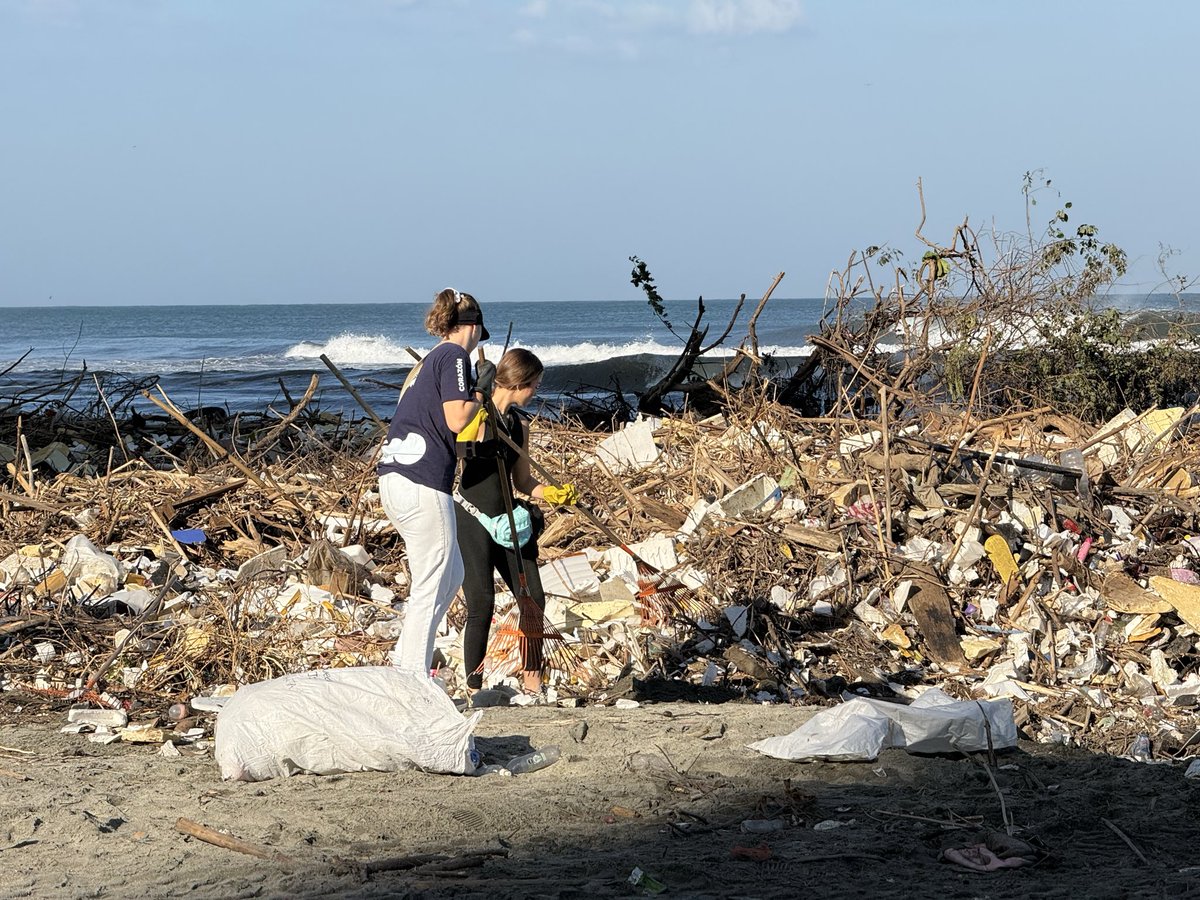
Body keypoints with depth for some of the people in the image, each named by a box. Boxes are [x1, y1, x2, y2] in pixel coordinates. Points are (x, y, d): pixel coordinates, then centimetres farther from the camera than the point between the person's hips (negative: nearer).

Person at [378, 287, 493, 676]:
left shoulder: (429, 360, 20)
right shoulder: (455, 356, -5)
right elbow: (456, 420, -15)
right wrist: (480, 389, 0)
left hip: (394, 478, 9)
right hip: (422, 483, -9)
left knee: (452, 573, 18)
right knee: (430, 587, -4)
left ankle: (404, 663, 17)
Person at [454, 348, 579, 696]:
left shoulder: (518, 425, 11)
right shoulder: (474, 415, -10)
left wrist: (553, 493, 1)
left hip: (506, 521, 7)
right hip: (471, 520, -7)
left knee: (533, 599, 3)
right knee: (482, 606, -8)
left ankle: (532, 680, 17)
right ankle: (474, 687, 4)